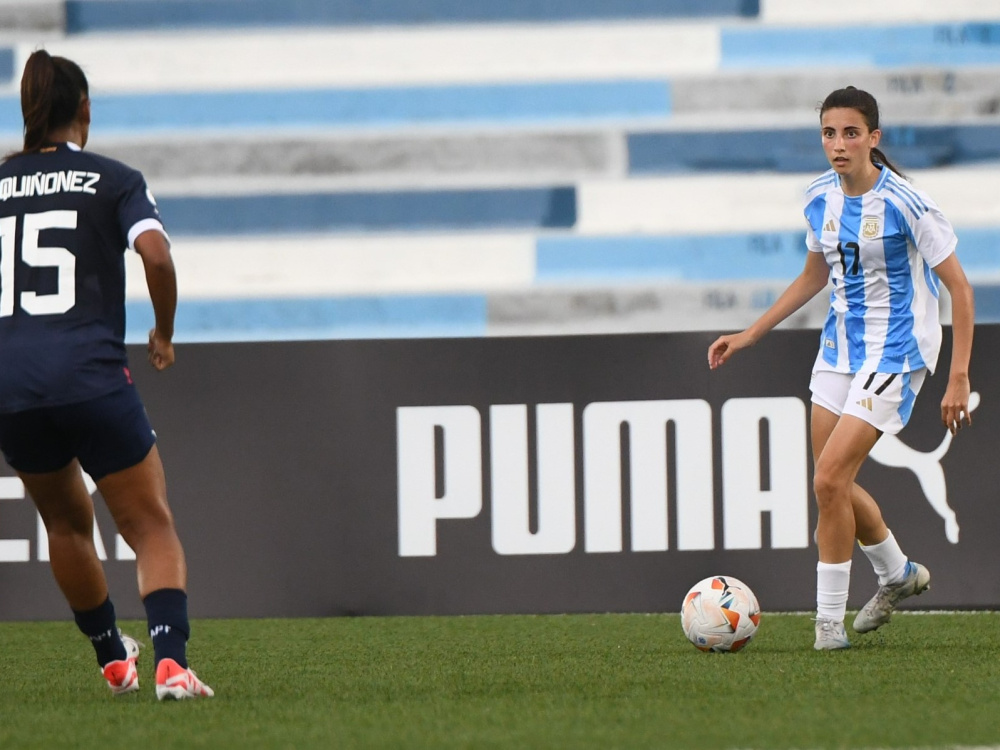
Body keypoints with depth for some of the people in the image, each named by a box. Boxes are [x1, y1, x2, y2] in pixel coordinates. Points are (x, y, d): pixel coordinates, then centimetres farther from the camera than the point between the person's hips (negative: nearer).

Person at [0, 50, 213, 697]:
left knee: (67, 521, 26)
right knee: (153, 527, 2)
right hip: (91, 376, -4)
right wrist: (164, 334, 3)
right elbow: (156, 254, -13)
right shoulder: (114, 180, 3)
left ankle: (114, 660, 37)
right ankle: (170, 662, -20)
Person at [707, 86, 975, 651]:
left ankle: (830, 619, -3)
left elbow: (960, 287, -13)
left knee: (830, 478, -16)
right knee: (833, 483, 10)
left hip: (896, 352, -7)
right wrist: (748, 336, 18)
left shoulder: (906, 203, -18)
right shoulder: (821, 199, 2)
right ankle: (898, 573, 37)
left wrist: (959, 378, -17)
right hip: (840, 346, 7)